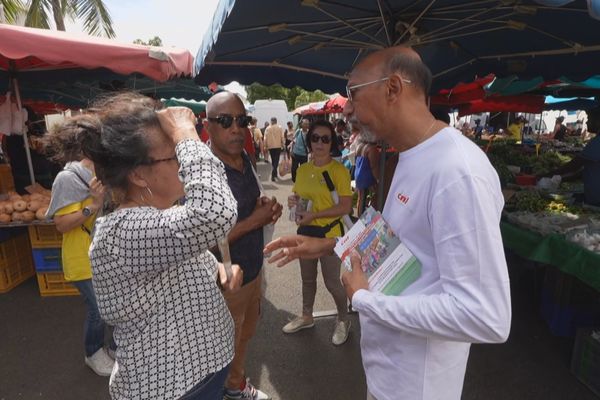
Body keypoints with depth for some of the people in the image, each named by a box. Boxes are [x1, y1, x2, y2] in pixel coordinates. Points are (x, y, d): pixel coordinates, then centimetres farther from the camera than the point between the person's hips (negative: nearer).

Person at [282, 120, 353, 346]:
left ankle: (343, 320, 35)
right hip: (305, 231, 6)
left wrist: (314, 215, -23)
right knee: (307, 278, 22)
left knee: (332, 282, 8)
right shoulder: (302, 169, 3)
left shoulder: (339, 170, -15)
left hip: (329, 233, -6)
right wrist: (293, 202, -7)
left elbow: (346, 207, -19)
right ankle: (306, 317, 45)